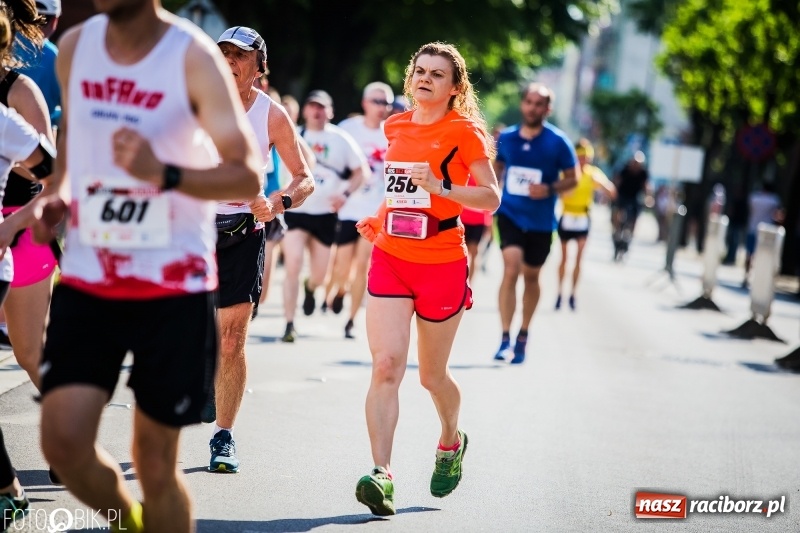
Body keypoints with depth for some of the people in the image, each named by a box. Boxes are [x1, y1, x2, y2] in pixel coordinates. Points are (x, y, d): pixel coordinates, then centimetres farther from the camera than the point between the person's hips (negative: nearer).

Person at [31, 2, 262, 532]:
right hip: (86, 279, 4)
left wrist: (164, 174, -32)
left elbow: (248, 177, -15)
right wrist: (58, 194, 5)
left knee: (155, 463, 2)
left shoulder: (193, 57, -12)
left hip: (174, 285, -4)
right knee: (64, 442, -9)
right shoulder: (75, 47, 3)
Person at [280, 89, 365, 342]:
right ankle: (289, 325, -12)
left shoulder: (341, 139, 1)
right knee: (292, 265, -17)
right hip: (295, 211, -1)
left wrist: (345, 193, -9)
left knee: (319, 275, 9)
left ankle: (309, 288, 48)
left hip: (325, 214, 1)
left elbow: (360, 171, 6)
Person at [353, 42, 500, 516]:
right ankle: (382, 476, -19)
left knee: (432, 376, 10)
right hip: (389, 259, 3)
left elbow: (491, 197, -11)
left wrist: (442, 188, -25)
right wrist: (377, 218, 10)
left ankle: (451, 442, 41)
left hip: (441, 265, -3)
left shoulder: (464, 131, -6)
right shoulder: (395, 127, 9)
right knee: (385, 365, -14)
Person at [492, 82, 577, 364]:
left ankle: (523, 336, 32)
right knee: (511, 268, -18)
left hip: (541, 220, 0)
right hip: (510, 213, 0)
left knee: (531, 276, 13)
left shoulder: (558, 142, -9)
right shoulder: (506, 137, -1)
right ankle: (505, 338, -18)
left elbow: (571, 179, -3)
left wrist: (549, 189, -21)